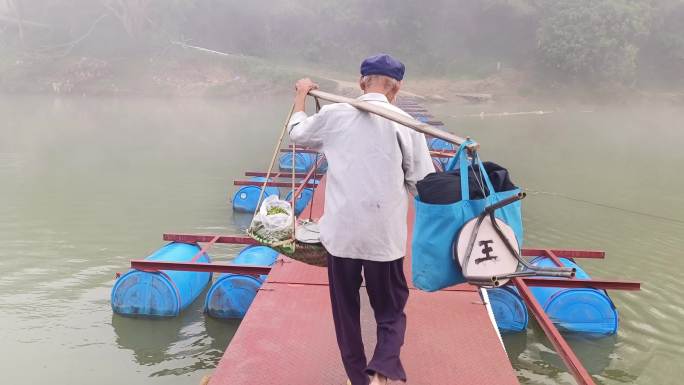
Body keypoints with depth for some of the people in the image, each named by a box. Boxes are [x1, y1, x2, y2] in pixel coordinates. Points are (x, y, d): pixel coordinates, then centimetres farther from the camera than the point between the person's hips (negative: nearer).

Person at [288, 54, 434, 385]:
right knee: (390, 313, 13)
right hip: (385, 237, -1)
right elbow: (423, 184, -2)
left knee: (346, 313, 19)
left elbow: (297, 133, 20)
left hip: (340, 233, 2)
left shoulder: (334, 114, 0)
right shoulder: (405, 123, -5)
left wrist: (301, 96, 35)